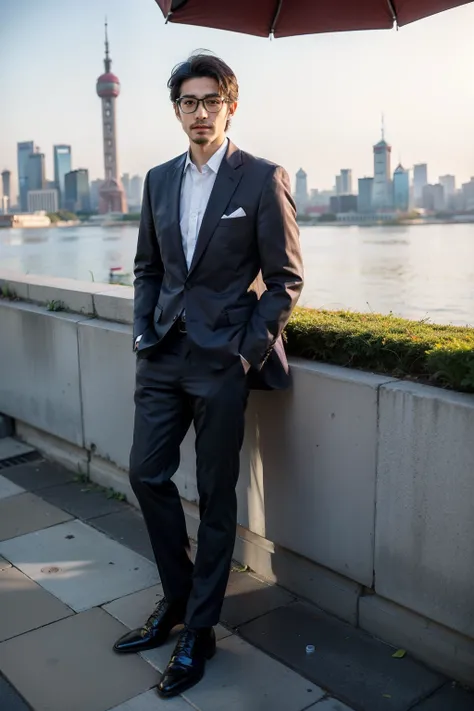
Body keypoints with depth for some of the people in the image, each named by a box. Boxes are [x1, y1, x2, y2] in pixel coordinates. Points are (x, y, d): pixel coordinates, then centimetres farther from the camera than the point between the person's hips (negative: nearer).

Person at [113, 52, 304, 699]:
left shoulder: (263, 179, -5)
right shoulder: (159, 179, 11)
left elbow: (286, 278, -5)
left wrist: (248, 352, -11)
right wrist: (142, 330, 5)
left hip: (224, 358, -5)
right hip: (164, 354, 6)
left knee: (215, 494, 4)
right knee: (147, 474, 8)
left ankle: (199, 632, 21)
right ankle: (179, 597, 32)